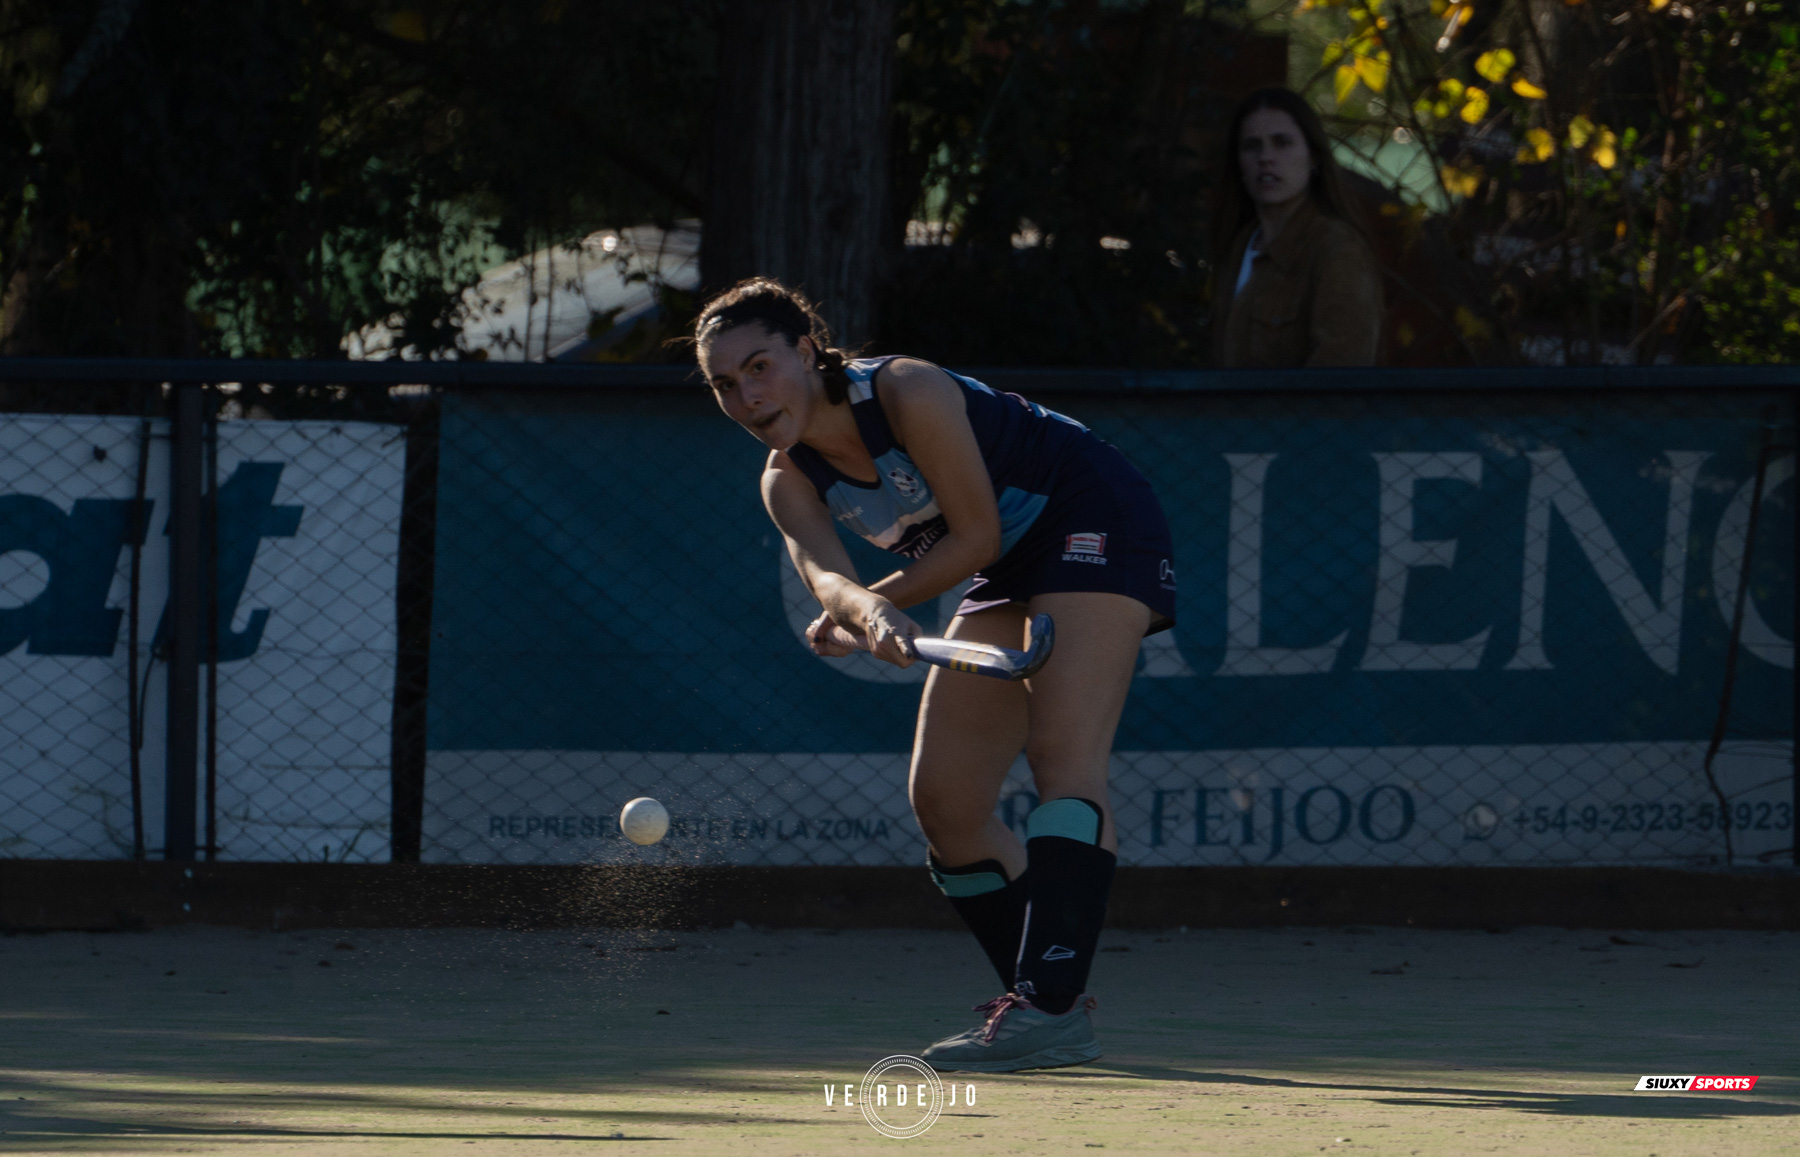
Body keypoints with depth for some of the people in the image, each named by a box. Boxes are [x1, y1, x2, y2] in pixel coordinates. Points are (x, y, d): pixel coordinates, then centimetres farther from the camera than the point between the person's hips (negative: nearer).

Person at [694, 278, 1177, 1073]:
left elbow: (976, 536, -21)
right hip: (1013, 573, 9)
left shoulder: (909, 395, -25)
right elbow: (822, 571, -25)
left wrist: (871, 606, -17)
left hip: (1095, 523, -9)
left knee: (1063, 759, -25)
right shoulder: (790, 483, -5)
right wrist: (865, 610, -47)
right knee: (944, 803, 3)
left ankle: (1052, 1007, -35)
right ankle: (1041, 1001, 13)